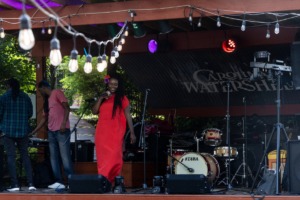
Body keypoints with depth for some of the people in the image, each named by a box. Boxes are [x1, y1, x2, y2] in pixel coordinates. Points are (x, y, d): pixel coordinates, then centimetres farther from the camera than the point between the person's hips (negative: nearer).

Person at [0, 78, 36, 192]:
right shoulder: (26, 97, 5)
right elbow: (30, 113, 10)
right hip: (23, 130, 3)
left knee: (11, 156, 1)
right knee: (25, 155, 7)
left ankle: (14, 184, -4)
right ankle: (30, 183, 0)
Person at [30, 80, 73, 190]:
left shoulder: (57, 93, -1)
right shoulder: (46, 100, 22)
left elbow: (67, 108, -9)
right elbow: (44, 118, 25)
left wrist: (63, 123, -19)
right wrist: (34, 132, 23)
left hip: (62, 130, -9)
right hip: (51, 131, 9)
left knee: (65, 157, -11)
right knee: (54, 158, 3)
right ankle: (59, 181, 3)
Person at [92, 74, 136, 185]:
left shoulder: (122, 98, 4)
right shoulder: (103, 98, 17)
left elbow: (128, 116, 0)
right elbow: (94, 111, 9)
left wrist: (132, 133, -6)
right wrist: (100, 99, -4)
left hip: (115, 133, -4)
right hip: (102, 133, 4)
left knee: (114, 157, -11)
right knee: (102, 158, 3)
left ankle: (114, 181, -10)